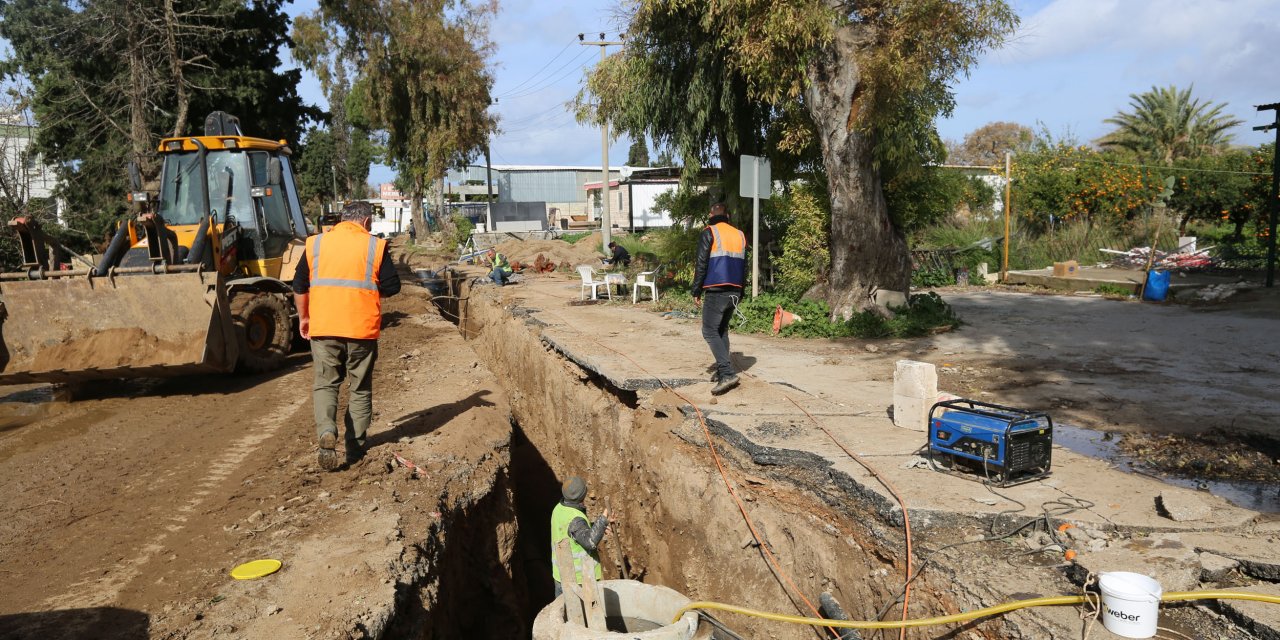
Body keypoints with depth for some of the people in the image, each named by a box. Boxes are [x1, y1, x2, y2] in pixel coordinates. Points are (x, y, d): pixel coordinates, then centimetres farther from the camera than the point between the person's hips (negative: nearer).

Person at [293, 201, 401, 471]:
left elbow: (299, 285, 9)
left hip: (323, 328, 1)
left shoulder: (316, 243, 6)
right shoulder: (375, 246, -1)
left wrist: (303, 317, 21)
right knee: (360, 388, 12)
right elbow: (392, 286, -3)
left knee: (325, 384, 11)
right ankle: (355, 447, 16)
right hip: (362, 328, -1)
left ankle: (326, 432, -13)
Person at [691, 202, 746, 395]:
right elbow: (744, 267, 17)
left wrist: (696, 291, -4)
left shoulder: (709, 233, -4)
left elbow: (701, 264, -9)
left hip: (716, 291, -6)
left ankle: (727, 373, -17)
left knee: (710, 332, -5)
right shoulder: (740, 235, 15)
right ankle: (721, 371, 18)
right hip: (734, 292, 6)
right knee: (722, 330, 18)